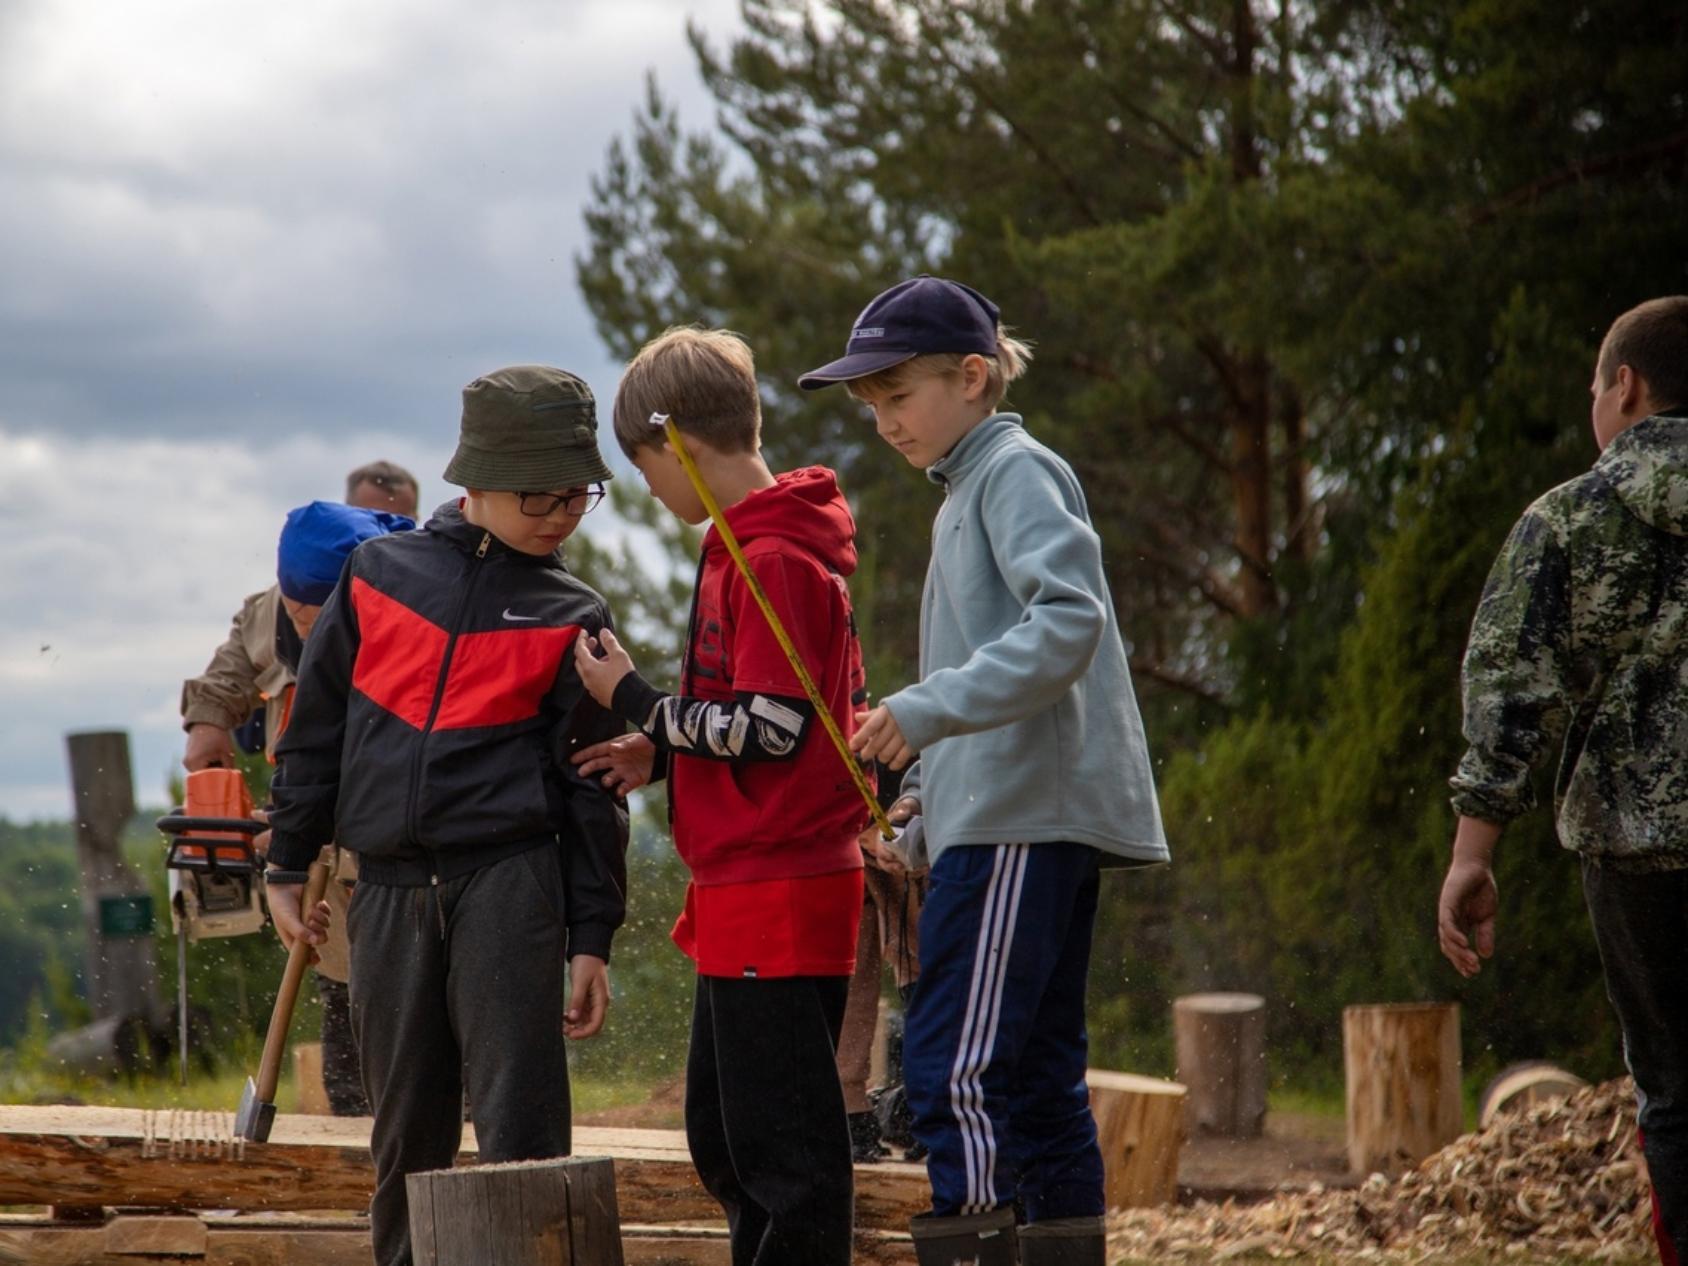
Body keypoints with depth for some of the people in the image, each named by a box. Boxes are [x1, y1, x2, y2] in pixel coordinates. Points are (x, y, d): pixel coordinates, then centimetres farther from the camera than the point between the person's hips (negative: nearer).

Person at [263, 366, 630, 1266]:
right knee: (406, 1130, 9)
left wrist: (592, 939, 2)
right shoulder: (376, 575, 9)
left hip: (510, 886, -2)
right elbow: (315, 726, 14)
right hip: (388, 890, 2)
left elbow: (593, 789, 6)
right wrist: (288, 865, 13)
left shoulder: (571, 620, 6)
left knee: (516, 1124, -9)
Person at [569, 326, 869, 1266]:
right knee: (724, 1135, 17)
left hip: (777, 895, -10)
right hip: (745, 895, 10)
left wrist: (638, 702, -9)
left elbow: (770, 728, -20)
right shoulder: (770, 547, 16)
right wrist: (663, 751, 12)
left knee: (786, 1146, -7)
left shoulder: (772, 563, -15)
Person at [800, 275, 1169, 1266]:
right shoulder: (971, 488, 22)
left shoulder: (1017, 469, -7)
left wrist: (931, 709, -25)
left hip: (1025, 820, -10)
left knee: (953, 1063, -15)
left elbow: (1069, 620, -21)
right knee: (1037, 1074, 10)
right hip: (1016, 813, 10)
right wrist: (939, 783, 18)